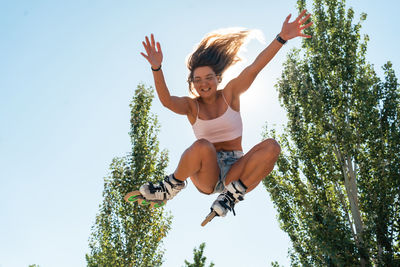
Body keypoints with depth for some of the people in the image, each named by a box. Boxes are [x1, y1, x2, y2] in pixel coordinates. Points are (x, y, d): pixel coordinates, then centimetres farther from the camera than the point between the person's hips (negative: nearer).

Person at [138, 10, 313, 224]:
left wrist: (282, 37, -21)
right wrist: (156, 68, -35)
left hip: (235, 172, 2)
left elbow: (255, 68, -9)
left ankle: (232, 194, -16)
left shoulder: (230, 94, 5)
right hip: (205, 176, -1)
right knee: (203, 146, -37)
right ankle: (173, 186, -10)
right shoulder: (191, 106, 4)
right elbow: (166, 100, -17)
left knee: (271, 146, -25)